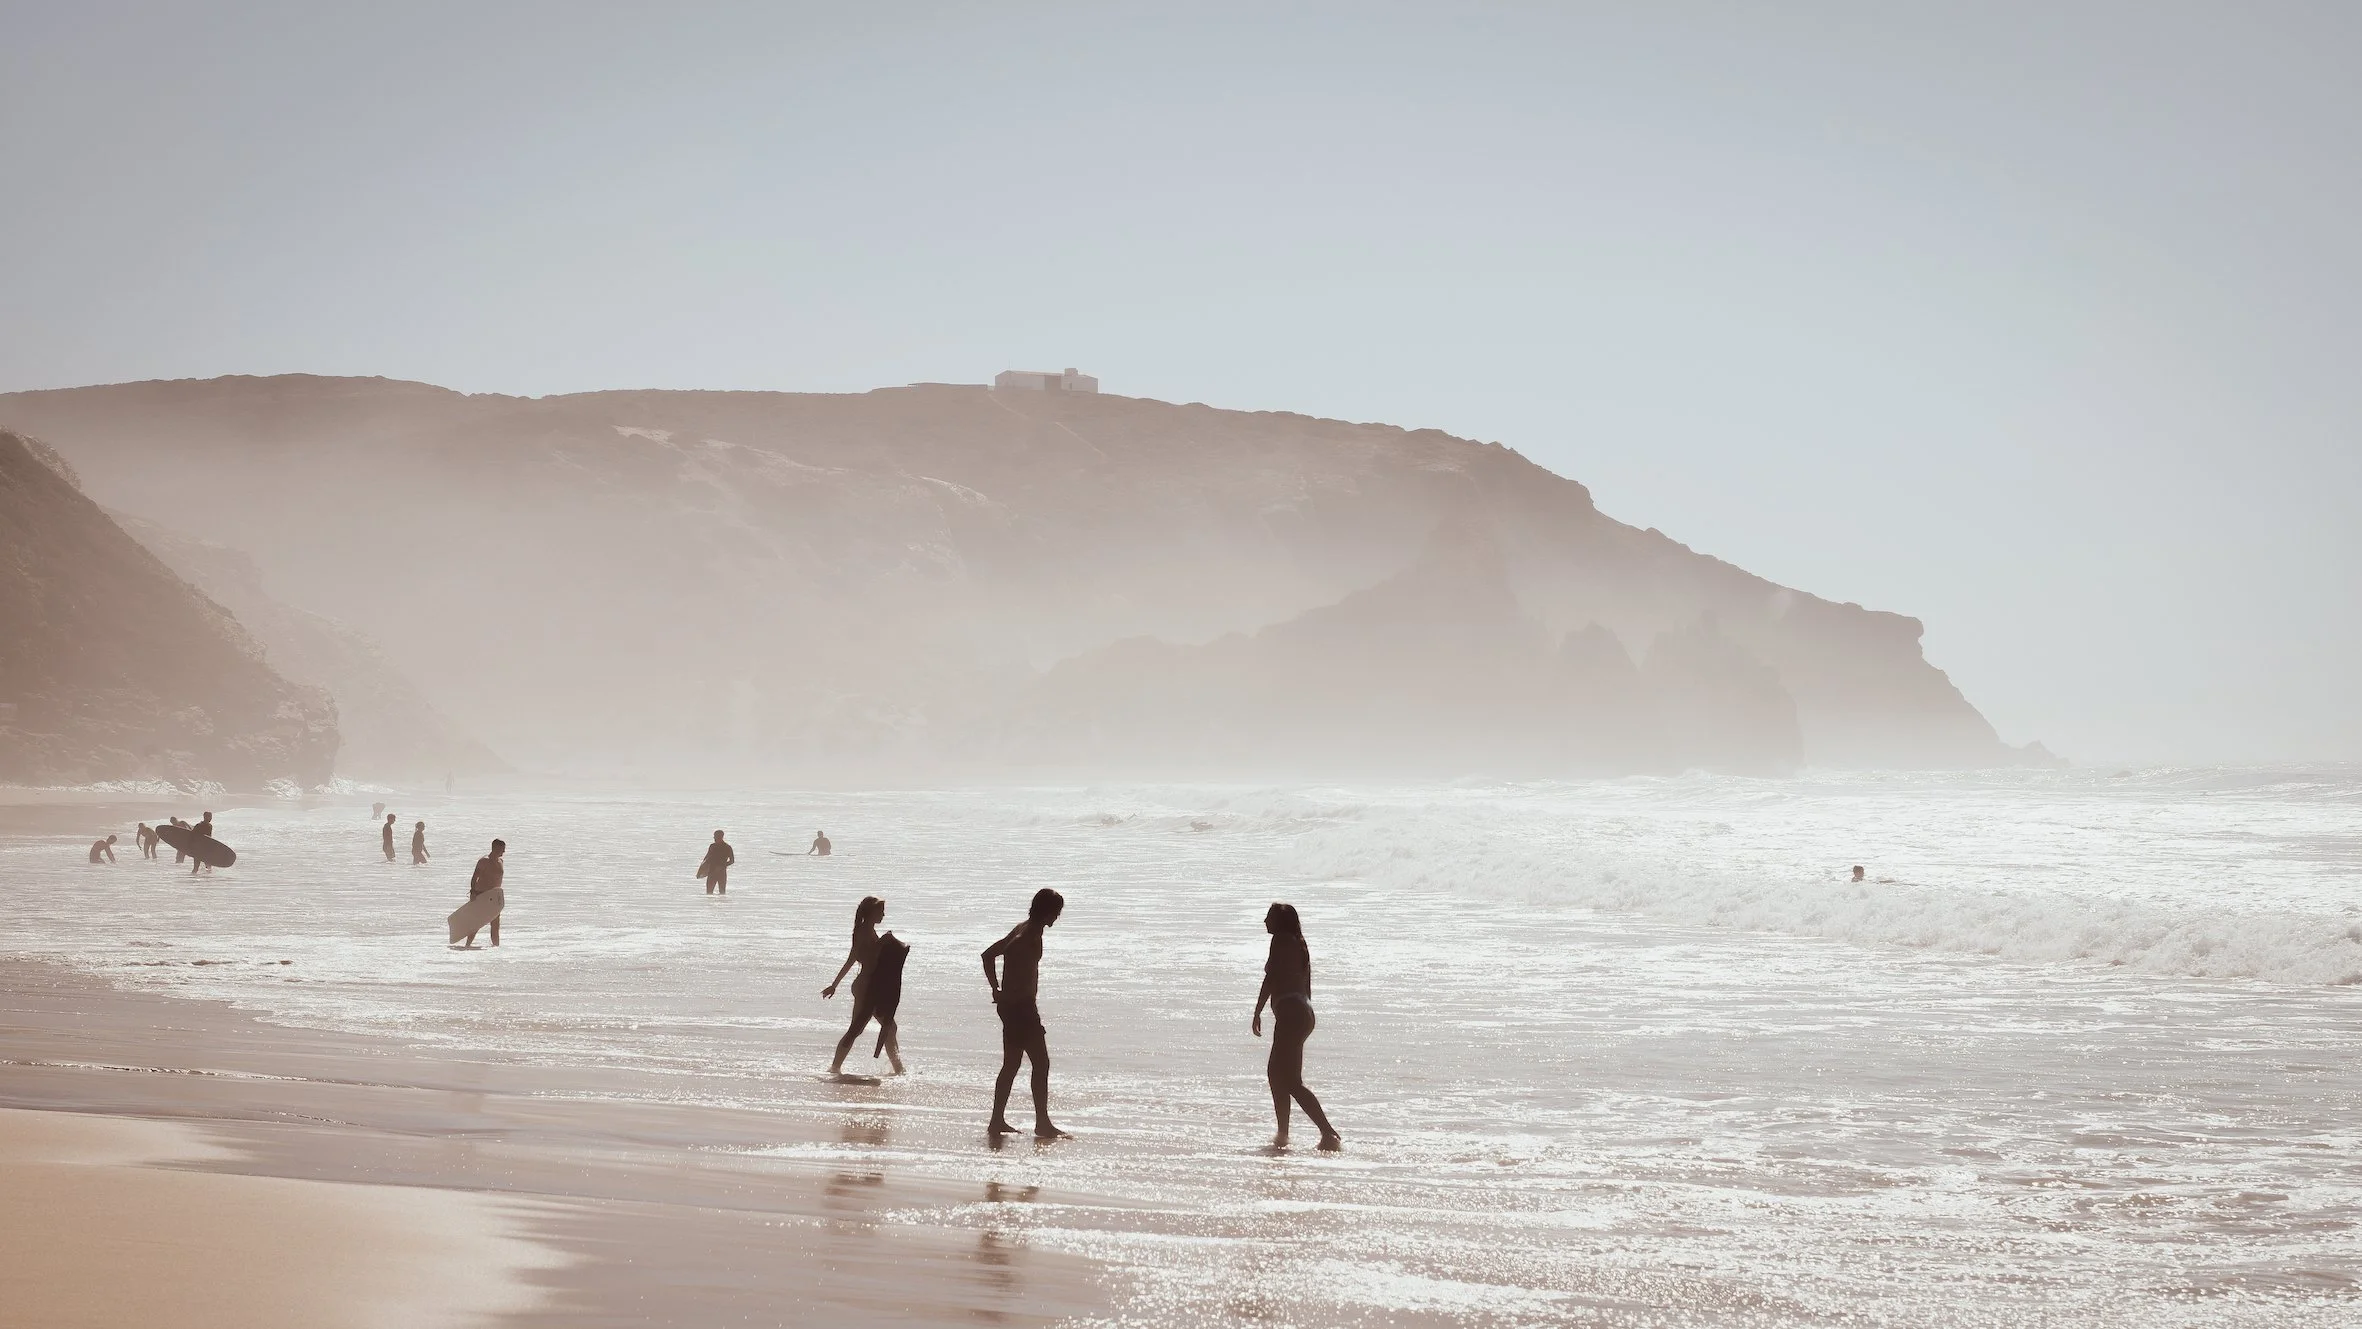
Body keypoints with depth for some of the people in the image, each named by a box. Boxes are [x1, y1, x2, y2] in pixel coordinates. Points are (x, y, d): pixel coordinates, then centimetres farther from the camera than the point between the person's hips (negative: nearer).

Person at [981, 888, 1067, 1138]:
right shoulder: (1032, 935, -15)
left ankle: (997, 1120, 15)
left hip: (1009, 1005, 10)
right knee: (1041, 1064, -5)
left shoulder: (1022, 930, 14)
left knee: (1011, 1064, 14)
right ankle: (1042, 1124, -4)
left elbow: (988, 954, 22)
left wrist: (997, 990, 17)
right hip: (1022, 1006, -10)